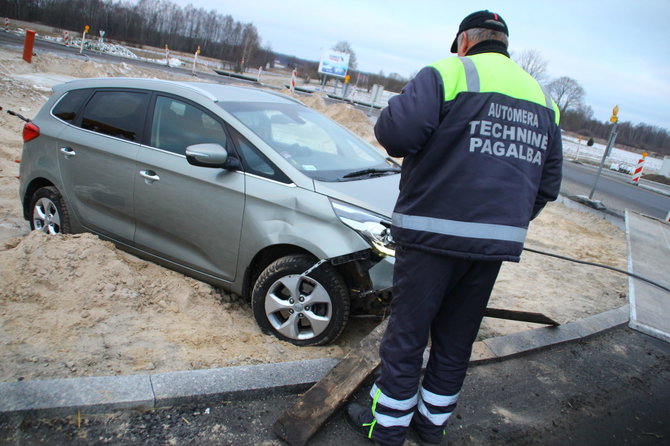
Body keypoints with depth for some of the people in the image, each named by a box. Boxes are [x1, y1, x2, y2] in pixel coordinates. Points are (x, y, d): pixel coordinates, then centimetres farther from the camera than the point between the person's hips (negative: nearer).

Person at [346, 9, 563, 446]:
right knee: (457, 338, 18)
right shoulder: (543, 99, 16)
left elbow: (395, 131, -20)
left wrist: (408, 148, 3)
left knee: (407, 332, 8)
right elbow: (549, 183, 16)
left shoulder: (449, 73, -5)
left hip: (435, 233, -6)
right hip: (500, 241, 6)